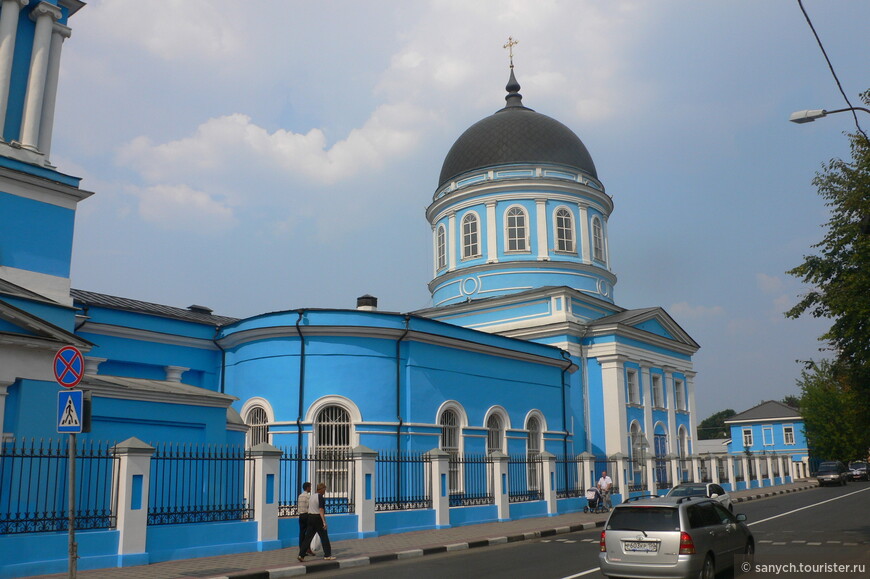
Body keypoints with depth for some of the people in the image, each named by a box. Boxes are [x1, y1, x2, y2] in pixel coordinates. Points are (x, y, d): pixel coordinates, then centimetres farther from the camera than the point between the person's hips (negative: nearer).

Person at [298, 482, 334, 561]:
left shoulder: (312, 496, 13)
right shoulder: (320, 497, -13)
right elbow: (321, 510, -20)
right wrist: (324, 522, -23)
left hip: (310, 517, 8)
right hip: (318, 517, -8)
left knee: (308, 537, 7)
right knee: (324, 537, 2)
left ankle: (301, 555, 2)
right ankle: (327, 555, 6)